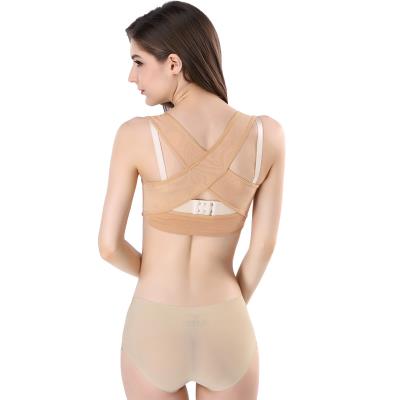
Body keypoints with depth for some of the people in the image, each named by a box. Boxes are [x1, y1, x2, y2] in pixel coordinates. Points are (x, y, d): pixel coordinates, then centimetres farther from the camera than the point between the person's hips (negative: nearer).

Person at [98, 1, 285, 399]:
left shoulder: (136, 134, -17)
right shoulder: (267, 134, -11)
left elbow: (109, 246, -10)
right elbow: (264, 245, -4)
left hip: (154, 332, -1)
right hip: (226, 334, 1)